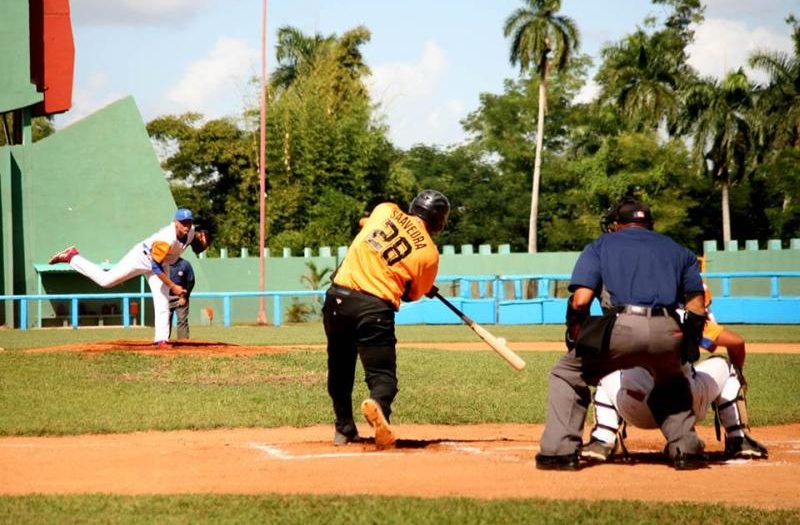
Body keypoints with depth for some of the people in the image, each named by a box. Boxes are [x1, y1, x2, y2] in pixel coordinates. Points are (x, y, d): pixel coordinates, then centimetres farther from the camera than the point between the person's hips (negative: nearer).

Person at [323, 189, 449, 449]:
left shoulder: (385, 210, 7)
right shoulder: (429, 253, 0)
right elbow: (414, 294, 11)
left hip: (338, 295, 4)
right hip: (376, 307, -4)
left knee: (340, 368, 21)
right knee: (382, 374, -1)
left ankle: (344, 429, 24)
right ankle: (378, 404, -34)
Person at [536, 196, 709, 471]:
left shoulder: (600, 245, 20)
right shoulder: (677, 250, 29)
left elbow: (580, 300, 4)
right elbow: (697, 308, 17)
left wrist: (574, 340, 15)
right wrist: (688, 346, 25)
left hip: (621, 327, -3)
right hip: (667, 333, 3)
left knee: (567, 374, 18)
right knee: (671, 384, 34)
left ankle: (560, 451, 7)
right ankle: (686, 449, 20)